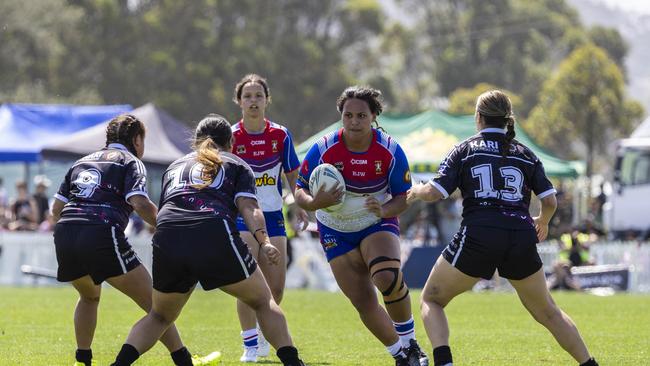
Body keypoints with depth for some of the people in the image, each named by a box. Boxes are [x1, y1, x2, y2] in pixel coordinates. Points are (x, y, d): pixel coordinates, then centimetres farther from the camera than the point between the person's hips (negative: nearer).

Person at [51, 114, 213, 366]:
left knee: (89, 296, 33)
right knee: (153, 302, 1)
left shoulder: (82, 162, 27)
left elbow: (56, 209, 22)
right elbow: (140, 204, -8)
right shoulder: (131, 162, 10)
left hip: (64, 233, 6)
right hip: (102, 234, -6)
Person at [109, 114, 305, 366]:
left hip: (166, 240, 3)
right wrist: (264, 242, -7)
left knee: (160, 315, 24)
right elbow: (248, 207, 5)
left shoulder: (175, 166, 34)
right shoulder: (236, 164, 23)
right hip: (215, 236, -3)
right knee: (263, 302, 15)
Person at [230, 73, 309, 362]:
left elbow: (292, 176, 10)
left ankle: (262, 334, 27)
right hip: (241, 216, -3)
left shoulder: (280, 135, 2)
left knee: (275, 288, 1)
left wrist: (301, 205, -1)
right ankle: (250, 345, -6)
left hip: (273, 216, 3)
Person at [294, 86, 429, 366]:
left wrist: (385, 210, -29)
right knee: (364, 303, -5)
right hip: (336, 233, 1)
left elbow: (404, 196, -7)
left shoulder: (390, 151, -15)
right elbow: (300, 192, -9)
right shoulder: (323, 150, -17)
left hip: (377, 225, -1)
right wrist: (316, 202, -32)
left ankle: (409, 343, -10)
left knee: (388, 278, -31)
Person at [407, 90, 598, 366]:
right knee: (547, 312, 21)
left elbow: (435, 192, -3)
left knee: (431, 300, 13)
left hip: (477, 238, -3)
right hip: (522, 240, 3)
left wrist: (417, 192, 20)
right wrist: (542, 222, 31)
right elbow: (550, 201, 9)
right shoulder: (525, 154, 14)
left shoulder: (465, 150, 6)